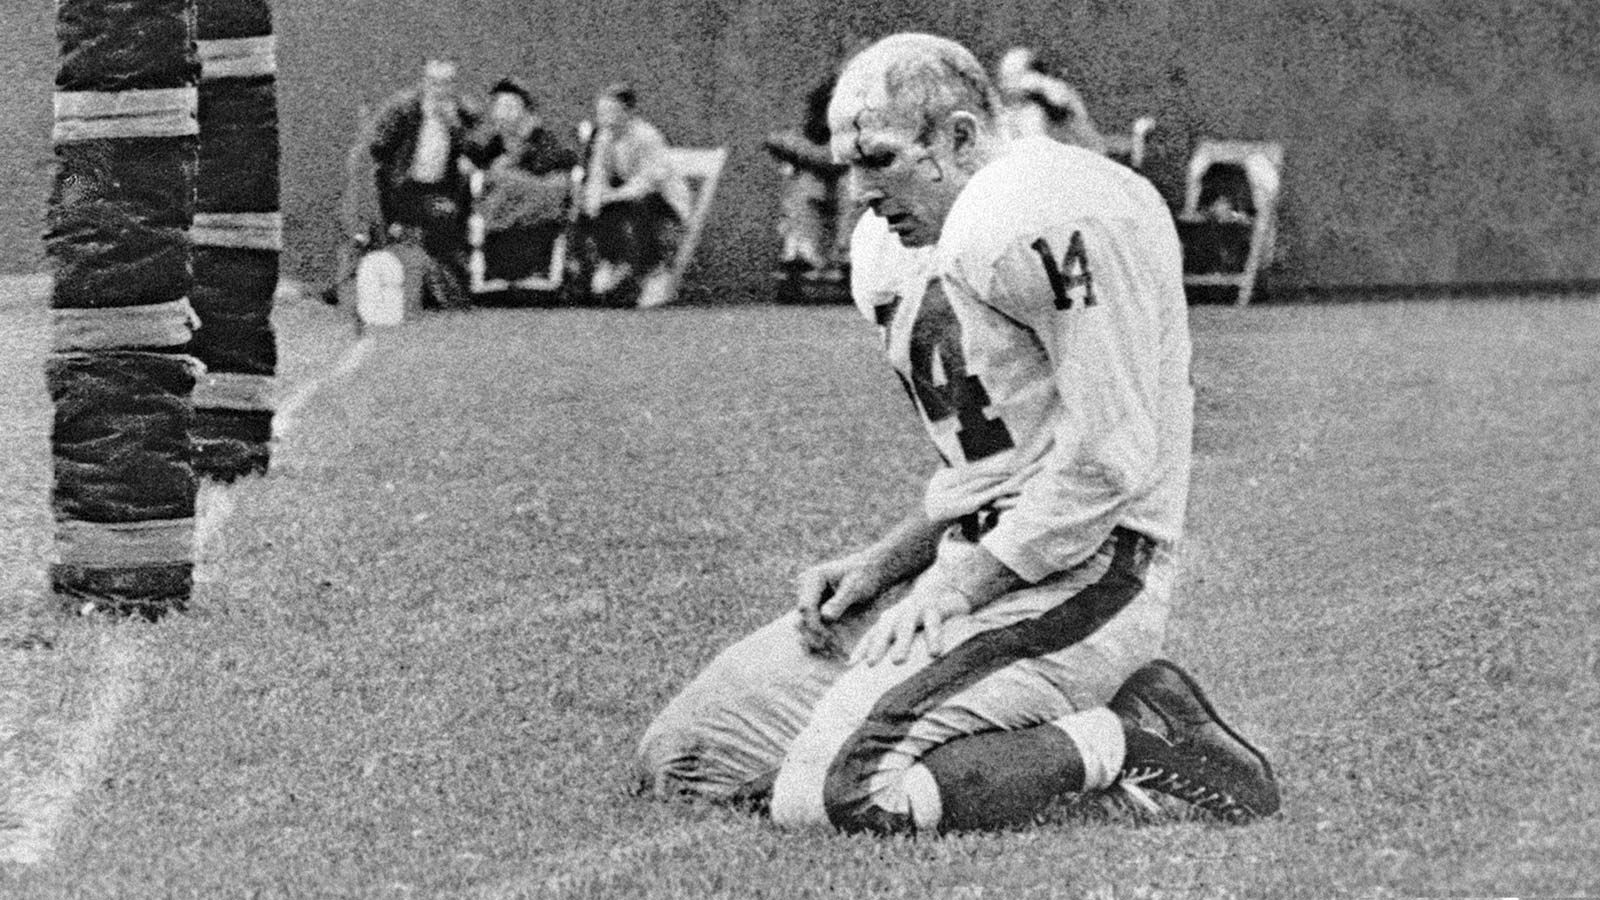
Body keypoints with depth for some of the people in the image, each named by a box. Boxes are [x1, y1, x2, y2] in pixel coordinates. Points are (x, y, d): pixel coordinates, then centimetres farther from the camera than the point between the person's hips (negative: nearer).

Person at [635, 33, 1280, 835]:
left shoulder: (1050, 220, -16)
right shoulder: (900, 253, 16)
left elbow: (1109, 461, -19)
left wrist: (961, 583, -15)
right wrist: (880, 565, 7)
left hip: (1072, 577, -11)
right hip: (990, 563, 11)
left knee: (826, 796, -24)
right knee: (681, 757, 6)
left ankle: (1128, 742, -9)